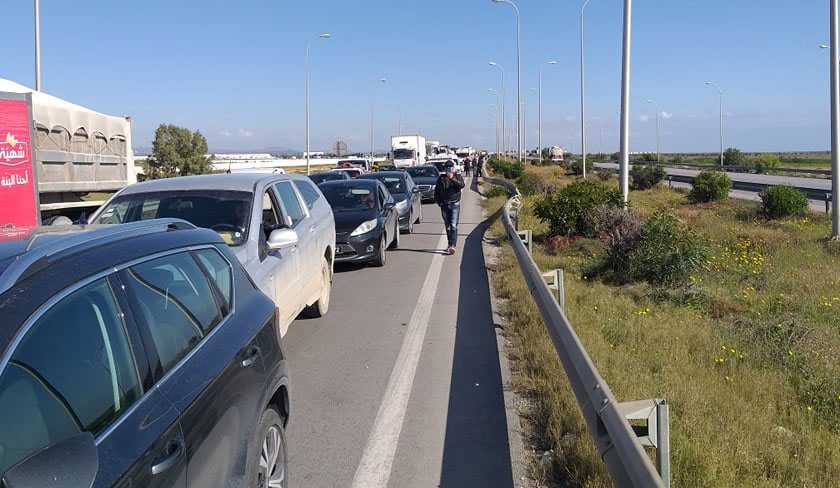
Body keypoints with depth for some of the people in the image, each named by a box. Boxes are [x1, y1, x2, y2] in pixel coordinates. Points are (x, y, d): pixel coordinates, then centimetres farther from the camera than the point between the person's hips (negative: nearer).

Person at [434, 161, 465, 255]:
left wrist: (452, 178, -25)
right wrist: (437, 201, 4)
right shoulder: (441, 178, 7)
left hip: (454, 205, -3)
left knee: (453, 226, -12)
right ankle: (450, 245, 21)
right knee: (447, 226, 11)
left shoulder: (458, 177, 2)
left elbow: (461, 185, -18)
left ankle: (452, 246, -18)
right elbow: (436, 190, 13)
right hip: (444, 205, 3)